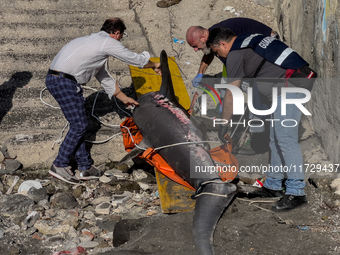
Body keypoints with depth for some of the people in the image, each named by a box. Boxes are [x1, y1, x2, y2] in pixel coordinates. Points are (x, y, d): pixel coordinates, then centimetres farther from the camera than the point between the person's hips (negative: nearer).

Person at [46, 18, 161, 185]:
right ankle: (59, 166, 4)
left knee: (78, 124, 14)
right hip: (64, 82, -10)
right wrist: (154, 66, 25)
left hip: (53, 78, 10)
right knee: (79, 125, -3)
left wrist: (124, 98, 38)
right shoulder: (109, 43, -5)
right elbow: (135, 59, 5)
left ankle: (85, 167, 20)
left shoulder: (94, 41, 25)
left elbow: (104, 77, 32)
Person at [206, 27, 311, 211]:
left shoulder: (235, 54, -4)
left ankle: (296, 192, -17)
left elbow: (231, 95, -1)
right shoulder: (249, 41, 23)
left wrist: (223, 125, 8)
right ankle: (273, 186, 20)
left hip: (287, 88, -10)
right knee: (276, 139, 14)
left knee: (285, 138, -14)